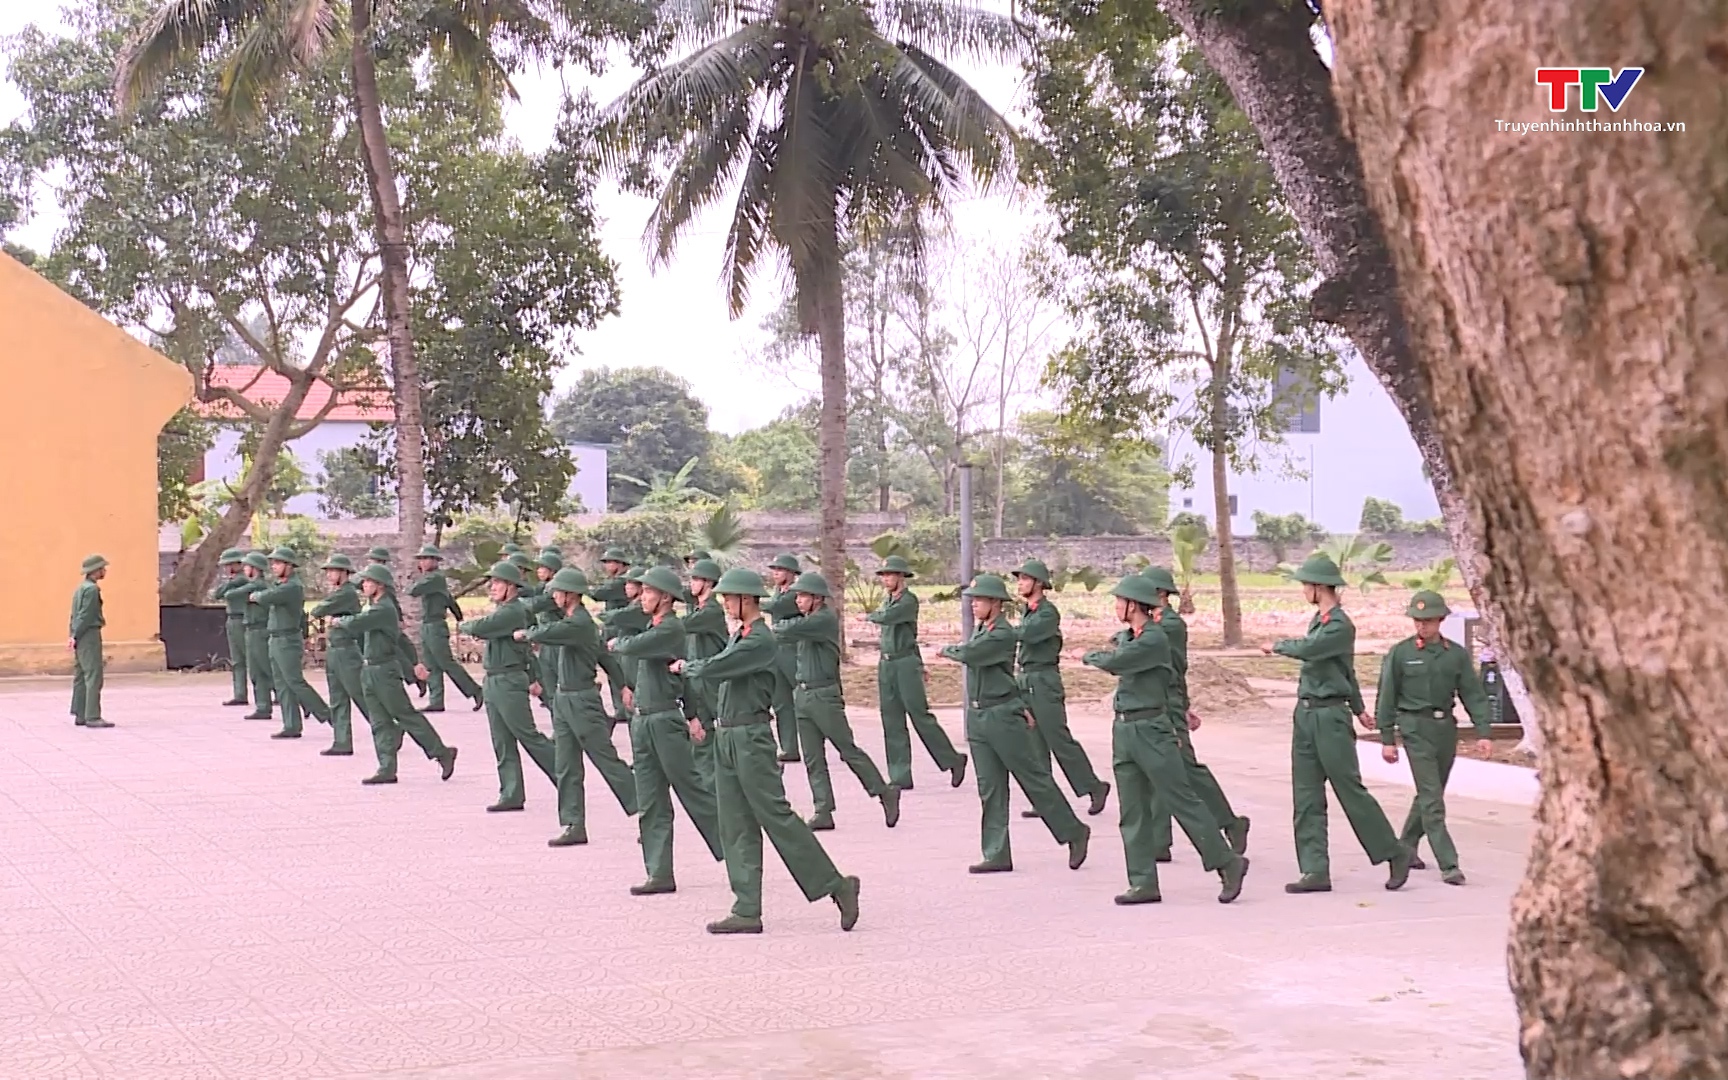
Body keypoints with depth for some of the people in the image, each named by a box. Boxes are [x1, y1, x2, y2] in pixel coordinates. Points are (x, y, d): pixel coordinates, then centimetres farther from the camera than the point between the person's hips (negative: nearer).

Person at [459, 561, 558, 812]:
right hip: (493, 682, 10)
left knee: (528, 736, -5)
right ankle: (511, 795, 9)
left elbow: (480, 627, -21)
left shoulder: (513, 611, -15)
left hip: (510, 682, -10)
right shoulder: (501, 610, 16)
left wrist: (463, 625, 0)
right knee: (503, 743, 8)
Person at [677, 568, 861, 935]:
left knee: (776, 816, -6)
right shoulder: (739, 637, 15)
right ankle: (747, 911, 10)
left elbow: (713, 670, -20)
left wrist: (685, 666, -2)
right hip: (727, 738, 9)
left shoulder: (760, 641, -15)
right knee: (736, 827, 7)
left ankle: (836, 886, 3)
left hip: (751, 739, -9)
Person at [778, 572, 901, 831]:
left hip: (824, 696, -8)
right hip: (802, 695, 8)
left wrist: (770, 633, -5)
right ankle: (823, 813, 7)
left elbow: (790, 631, -21)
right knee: (813, 759, 5)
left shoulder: (826, 619, -13)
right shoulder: (808, 621, 16)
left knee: (848, 750, -1)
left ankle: (885, 792, 11)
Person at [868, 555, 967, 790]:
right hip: (886, 664, 8)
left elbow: (887, 617, -24)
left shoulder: (909, 600, -10)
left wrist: (870, 616, -1)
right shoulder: (887, 600, 15)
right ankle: (900, 777, 8)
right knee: (892, 722, 5)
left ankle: (953, 760, 10)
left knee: (920, 716, -5)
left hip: (905, 663, -8)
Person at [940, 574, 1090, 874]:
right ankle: (997, 855, 9)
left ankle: (1074, 832, 15)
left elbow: (969, 654, -25)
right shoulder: (980, 631, 14)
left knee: (1035, 779, 0)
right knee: (990, 789, 7)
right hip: (977, 718, 8)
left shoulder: (1003, 634, -14)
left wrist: (947, 650, -2)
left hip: (1003, 717, -8)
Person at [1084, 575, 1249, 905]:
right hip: (1123, 731, 9)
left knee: (1181, 800, -5)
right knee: (1133, 813, 6)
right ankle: (1144, 883, 9)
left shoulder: (1155, 639, -13)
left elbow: (1114, 662, -20)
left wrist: (1089, 656, 1)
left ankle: (1227, 863, 5)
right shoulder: (1125, 637, 14)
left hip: (1151, 730, -9)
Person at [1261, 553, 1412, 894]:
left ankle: (1395, 854, 12)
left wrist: (1276, 646, -10)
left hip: (1329, 716, -9)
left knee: (1350, 790, -2)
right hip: (1305, 714, 9)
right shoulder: (1318, 620, 15)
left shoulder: (1341, 626, -13)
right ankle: (1315, 871, 5)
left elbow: (1307, 650, -29)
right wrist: (1358, 708, 34)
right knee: (1306, 797, 4)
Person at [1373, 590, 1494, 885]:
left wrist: (1483, 731, -4)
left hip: (1446, 728, 4)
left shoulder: (1456, 654, 5)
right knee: (1432, 798, -8)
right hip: (1416, 728, -4)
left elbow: (1473, 694, 5)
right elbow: (1386, 697, 1)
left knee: (1430, 794, 14)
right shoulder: (1400, 653, -2)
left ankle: (1405, 848, 32)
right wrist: (1387, 738, -1)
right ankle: (1448, 865, -11)